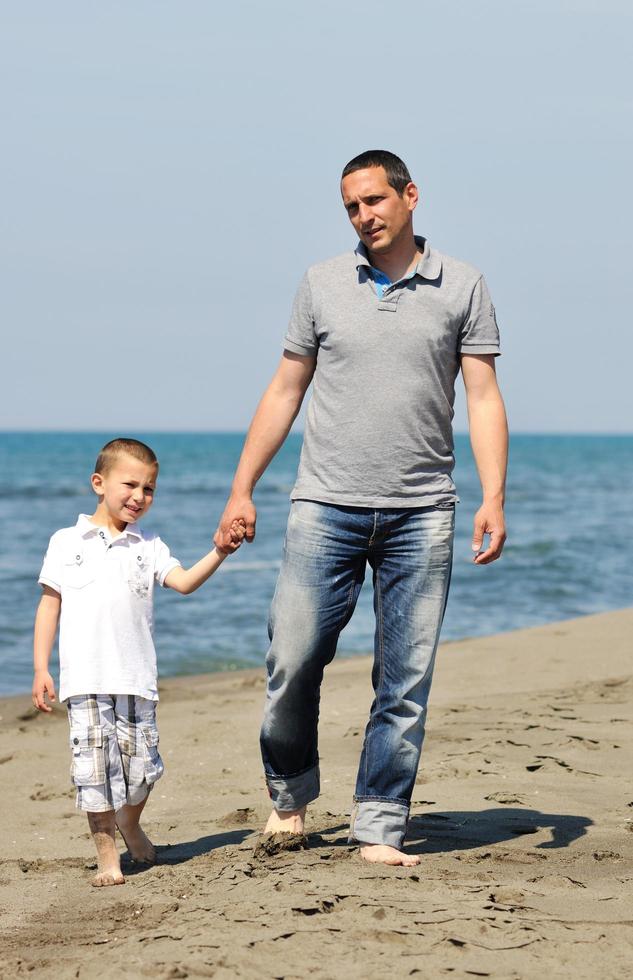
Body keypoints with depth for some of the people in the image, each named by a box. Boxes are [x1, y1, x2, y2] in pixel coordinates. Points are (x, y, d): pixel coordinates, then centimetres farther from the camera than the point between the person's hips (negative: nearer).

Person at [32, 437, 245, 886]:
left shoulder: (148, 546, 13)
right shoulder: (67, 542, 7)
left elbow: (185, 581, 0)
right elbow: (50, 606, 8)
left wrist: (219, 552, -15)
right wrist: (41, 669, 2)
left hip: (136, 679, 2)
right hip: (85, 680, -2)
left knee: (141, 764, 3)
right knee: (95, 765, -6)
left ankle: (130, 824, 33)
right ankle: (107, 855, 5)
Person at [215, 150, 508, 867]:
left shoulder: (461, 287, 5)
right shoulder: (322, 285, 8)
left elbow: (483, 397, 2)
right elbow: (284, 392, 13)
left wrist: (493, 499, -8)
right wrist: (241, 490, 9)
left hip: (420, 513, 0)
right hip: (326, 507, 1)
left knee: (406, 680, 0)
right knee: (292, 660, -4)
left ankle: (379, 828, 8)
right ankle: (290, 792, 20)